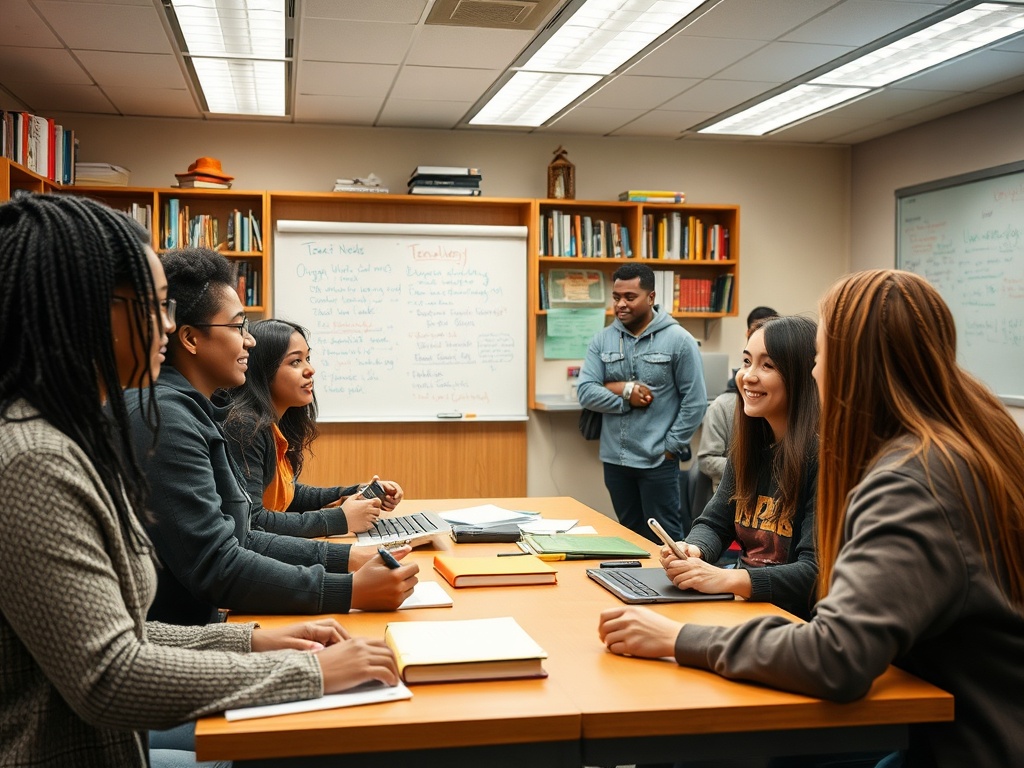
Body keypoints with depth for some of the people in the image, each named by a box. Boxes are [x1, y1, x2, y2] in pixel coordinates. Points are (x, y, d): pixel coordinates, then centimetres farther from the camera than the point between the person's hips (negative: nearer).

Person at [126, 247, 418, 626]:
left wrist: (346, 557, 5)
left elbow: (236, 540, 13)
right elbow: (216, 569, -22)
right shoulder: (164, 417, -18)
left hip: (207, 623, 9)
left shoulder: (189, 411, 13)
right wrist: (354, 591, -23)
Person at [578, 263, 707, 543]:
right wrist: (625, 393, -14)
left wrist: (671, 447, -10)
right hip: (614, 459, 4)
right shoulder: (602, 341, 6)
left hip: (658, 460, -4)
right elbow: (586, 393, -2)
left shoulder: (678, 340, -6)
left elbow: (695, 401, -7)